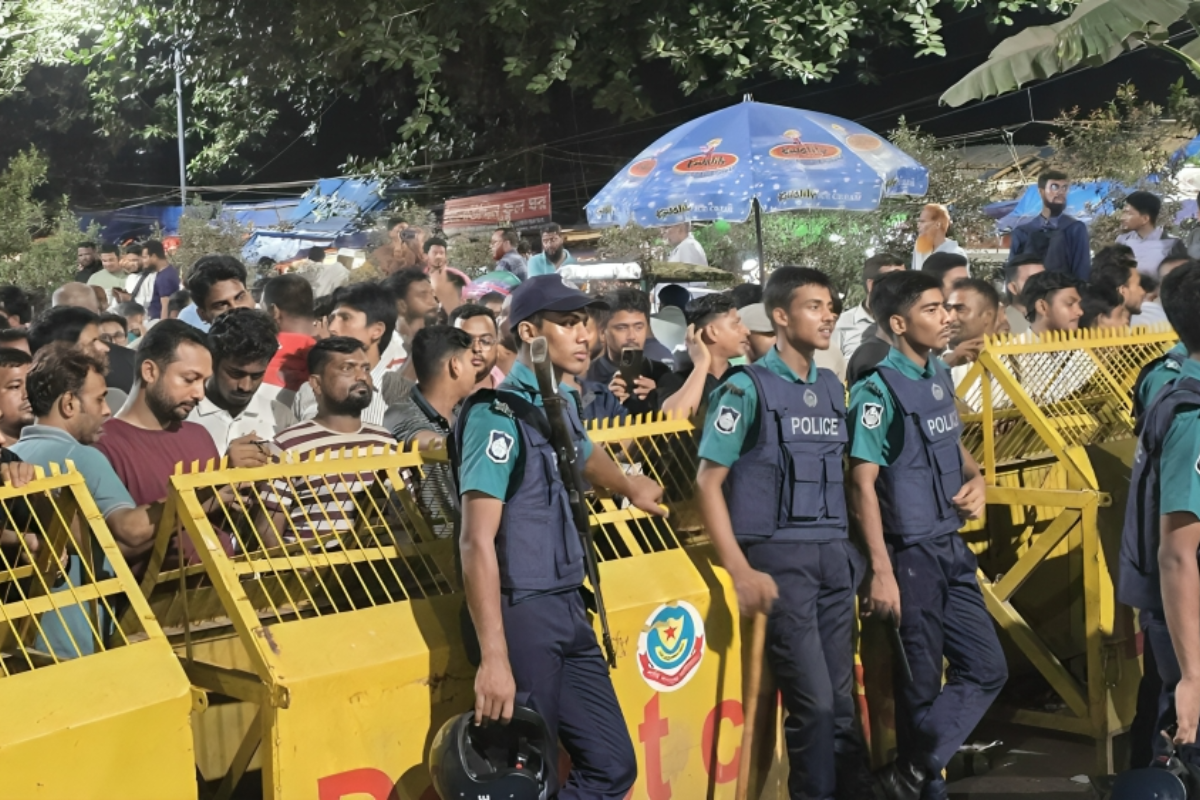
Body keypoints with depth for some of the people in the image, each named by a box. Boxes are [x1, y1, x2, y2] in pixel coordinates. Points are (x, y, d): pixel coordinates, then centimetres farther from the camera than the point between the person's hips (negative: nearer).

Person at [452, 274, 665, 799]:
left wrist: (631, 488, 59)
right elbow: (477, 542, -20)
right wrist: (495, 657, -26)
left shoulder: (560, 406, 13)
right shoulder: (499, 414, -13)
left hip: (569, 614, 9)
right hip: (523, 616, -9)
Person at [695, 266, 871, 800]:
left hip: (835, 556, 6)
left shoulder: (832, 388, 12)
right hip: (779, 557, -5)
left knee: (841, 698, 9)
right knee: (812, 701, -6)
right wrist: (741, 572, -13)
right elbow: (708, 483, -7)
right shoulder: (747, 389, -6)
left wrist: (850, 548, 10)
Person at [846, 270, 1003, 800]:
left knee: (986, 668, 10)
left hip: (951, 548, 8)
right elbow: (862, 485, -18)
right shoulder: (878, 391, -16)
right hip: (909, 555, -8)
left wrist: (975, 477, 2)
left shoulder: (939, 376, 8)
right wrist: (880, 571, -21)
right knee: (921, 684, 3)